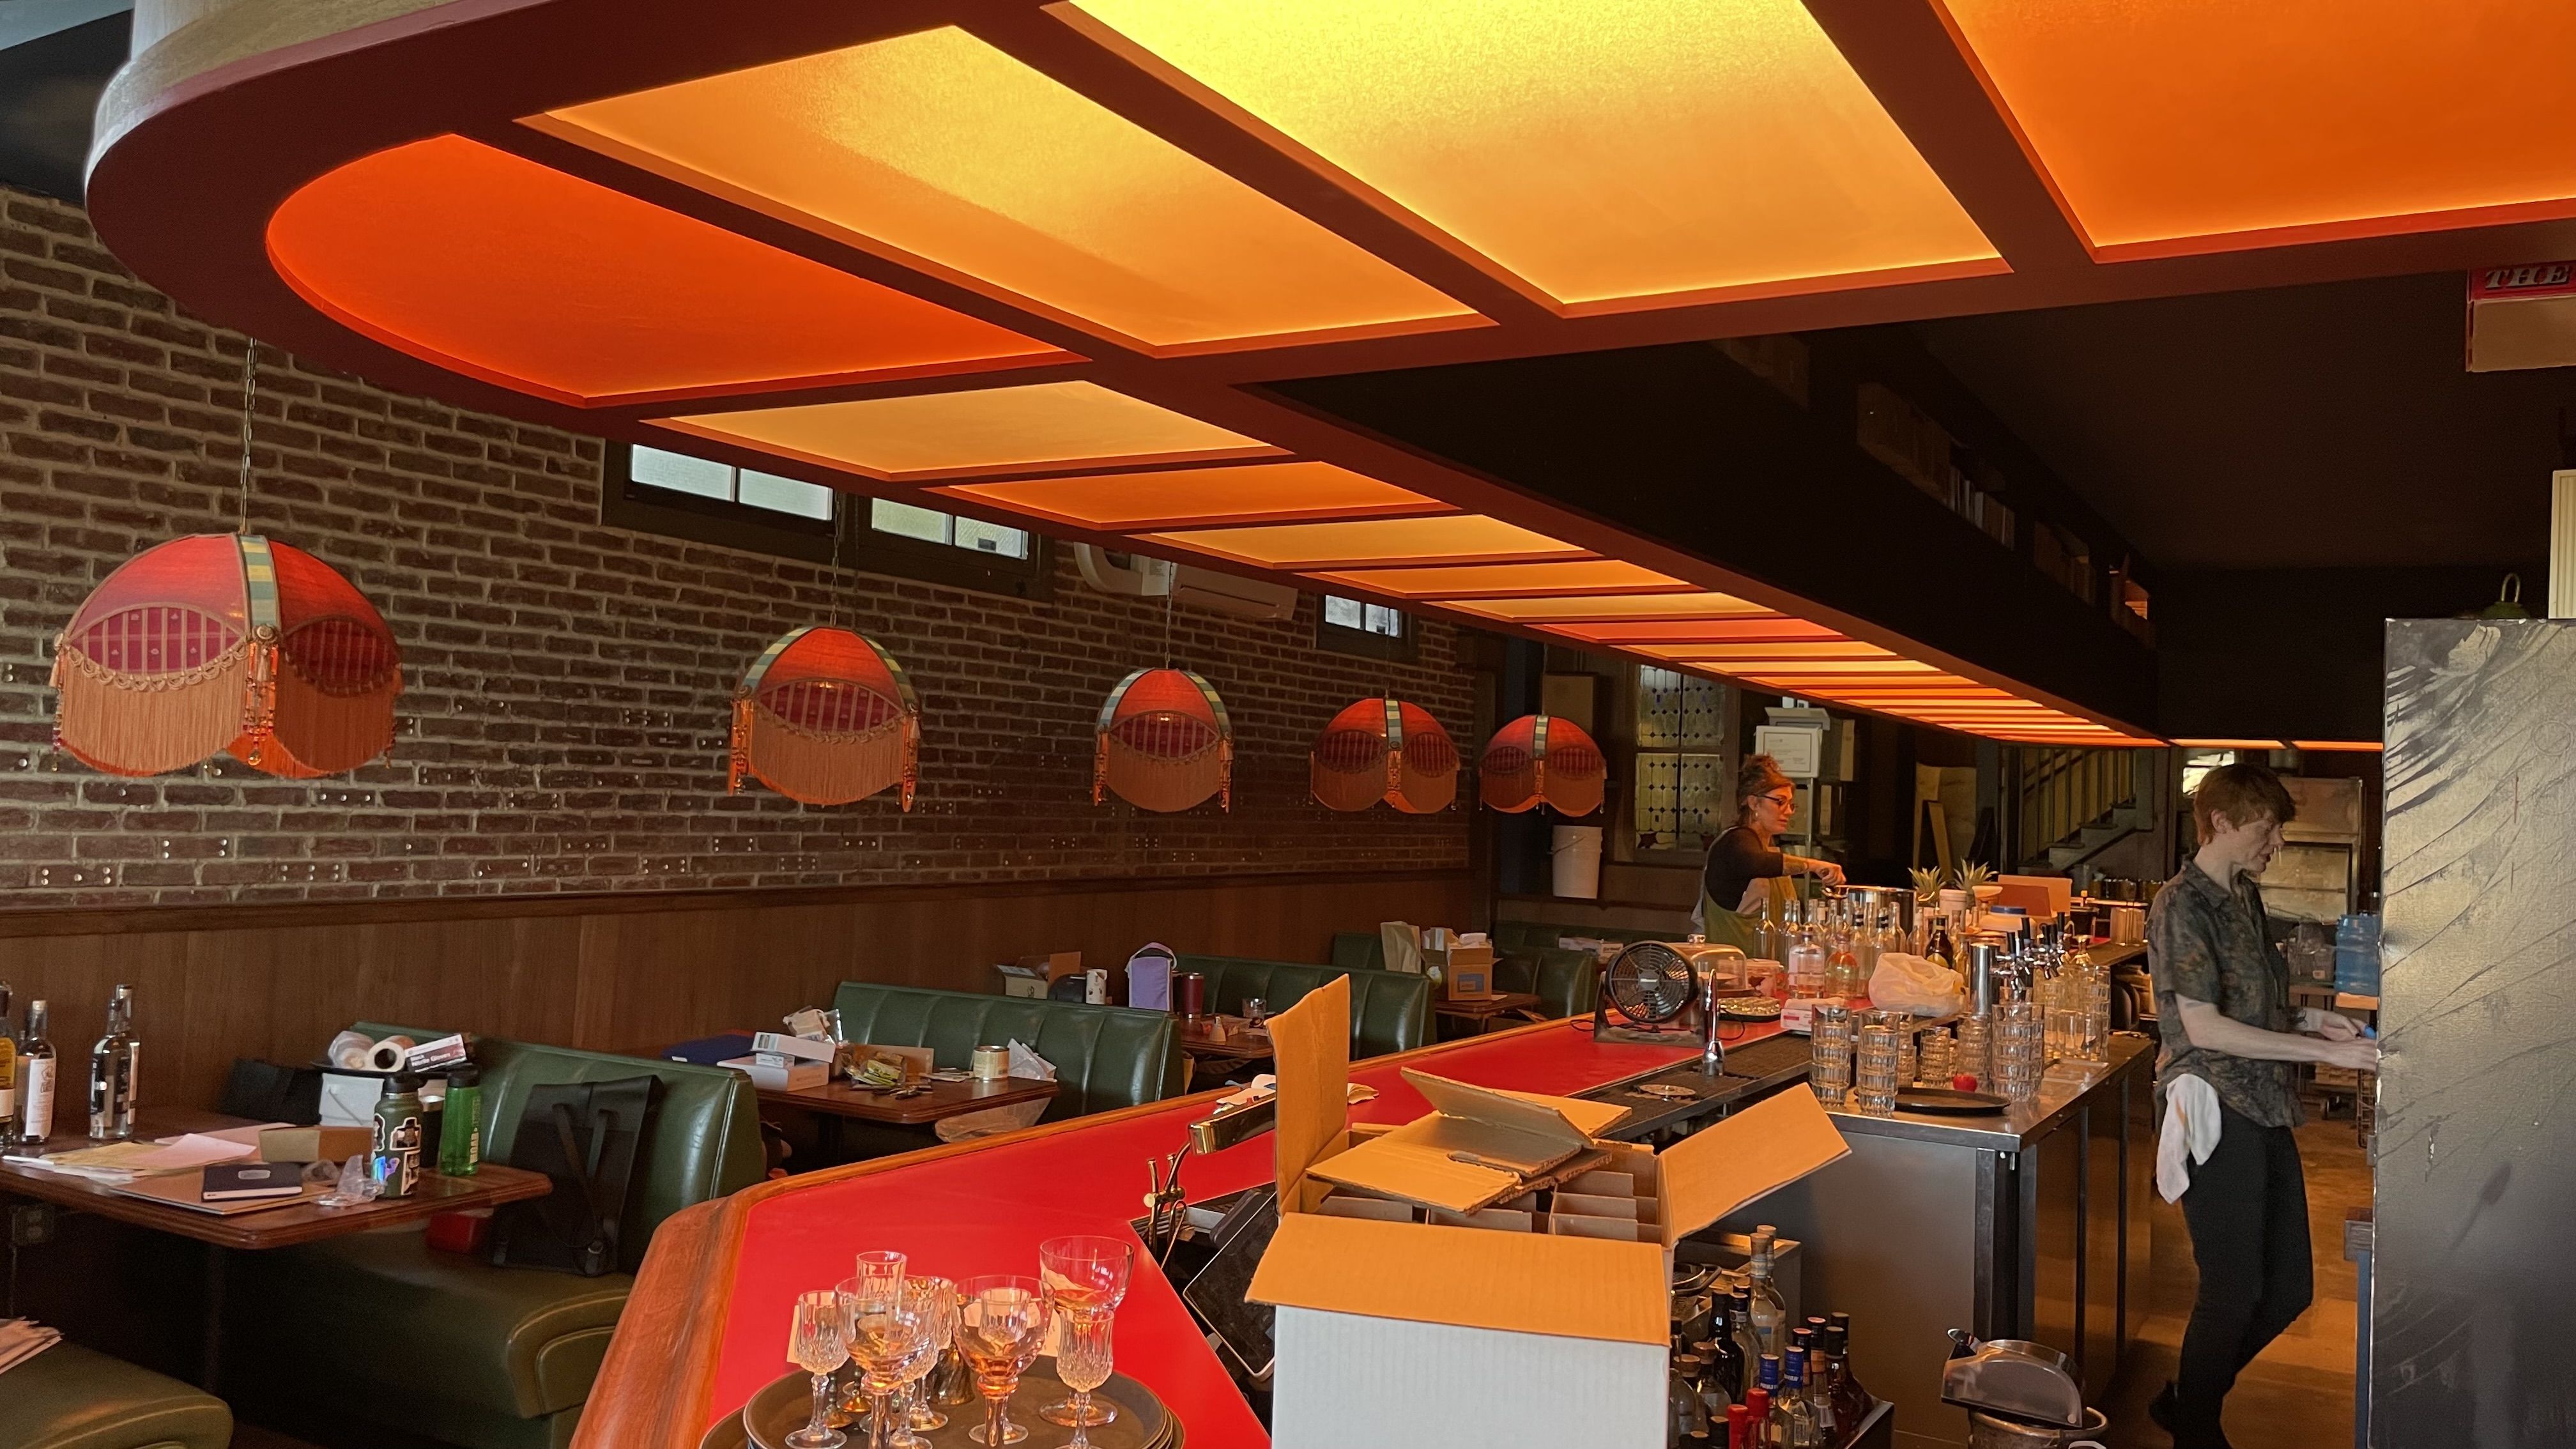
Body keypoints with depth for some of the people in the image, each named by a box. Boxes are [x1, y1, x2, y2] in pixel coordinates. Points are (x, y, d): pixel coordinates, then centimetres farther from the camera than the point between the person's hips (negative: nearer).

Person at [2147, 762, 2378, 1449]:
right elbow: (2202, 1027, -18)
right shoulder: (2182, 905, -13)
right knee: (2234, 1290, 0)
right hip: (2217, 1114, -9)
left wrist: (2309, 1019, 5)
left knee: (2287, 1289, 12)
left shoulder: (2246, 897, 15)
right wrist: (2327, 1051, -17)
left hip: (2266, 1111, 9)